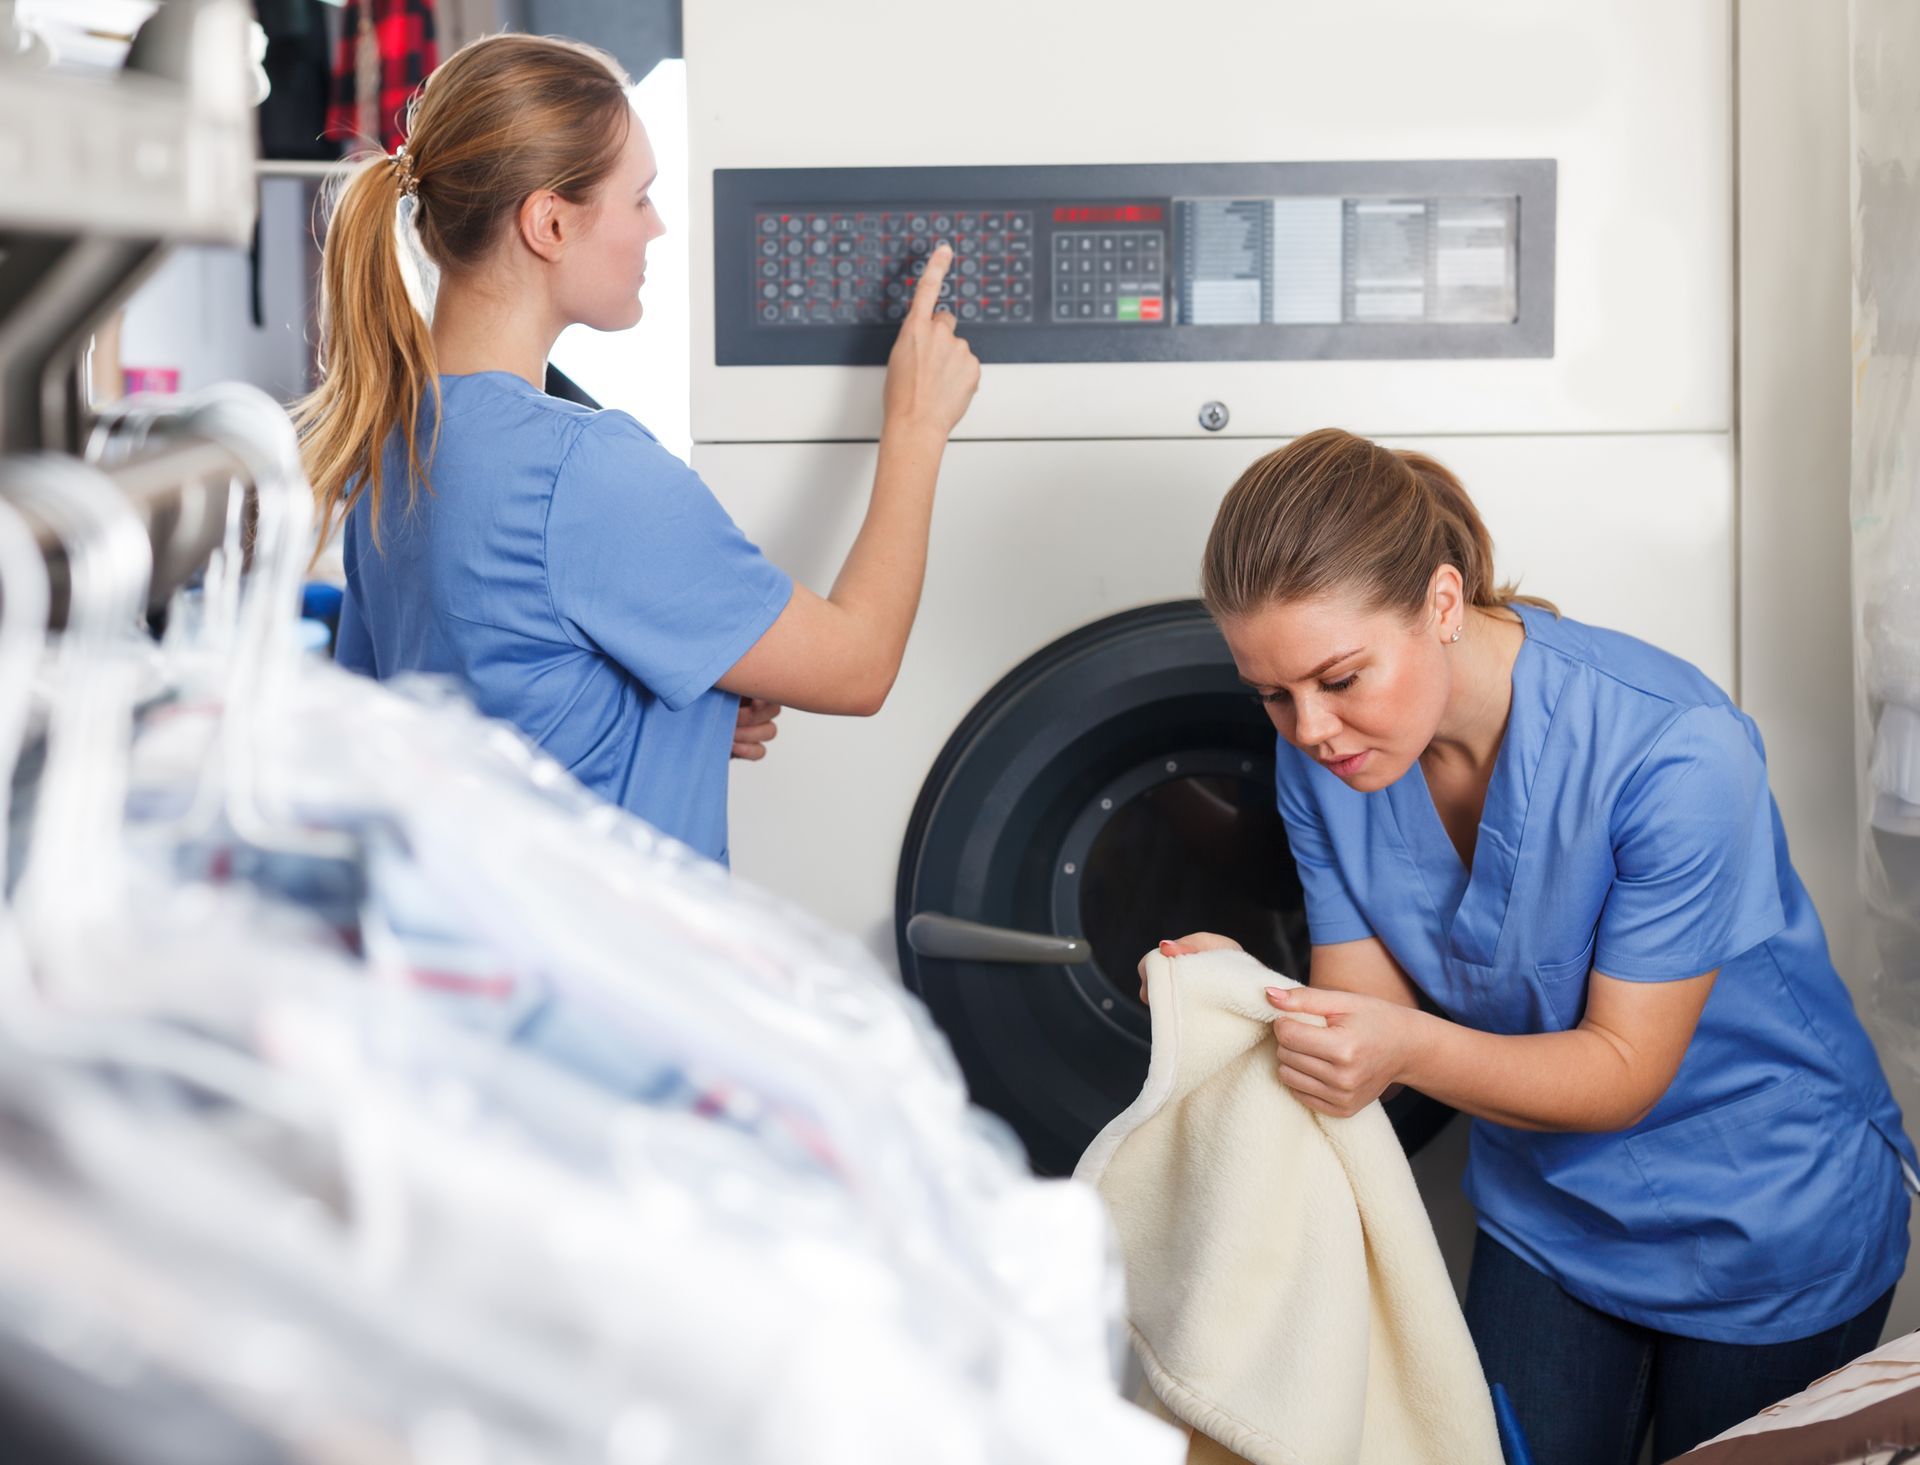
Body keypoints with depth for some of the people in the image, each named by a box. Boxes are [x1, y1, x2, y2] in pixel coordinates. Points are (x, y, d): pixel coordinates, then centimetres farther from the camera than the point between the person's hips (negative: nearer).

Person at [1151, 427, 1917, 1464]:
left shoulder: (1675, 754, -32)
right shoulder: (1323, 760, -14)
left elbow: (1625, 1070, -25)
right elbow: (1369, 1010, -12)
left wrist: (1413, 1050, -42)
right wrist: (1249, 996, -34)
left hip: (1766, 1231, -4)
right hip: (1548, 1216, 4)